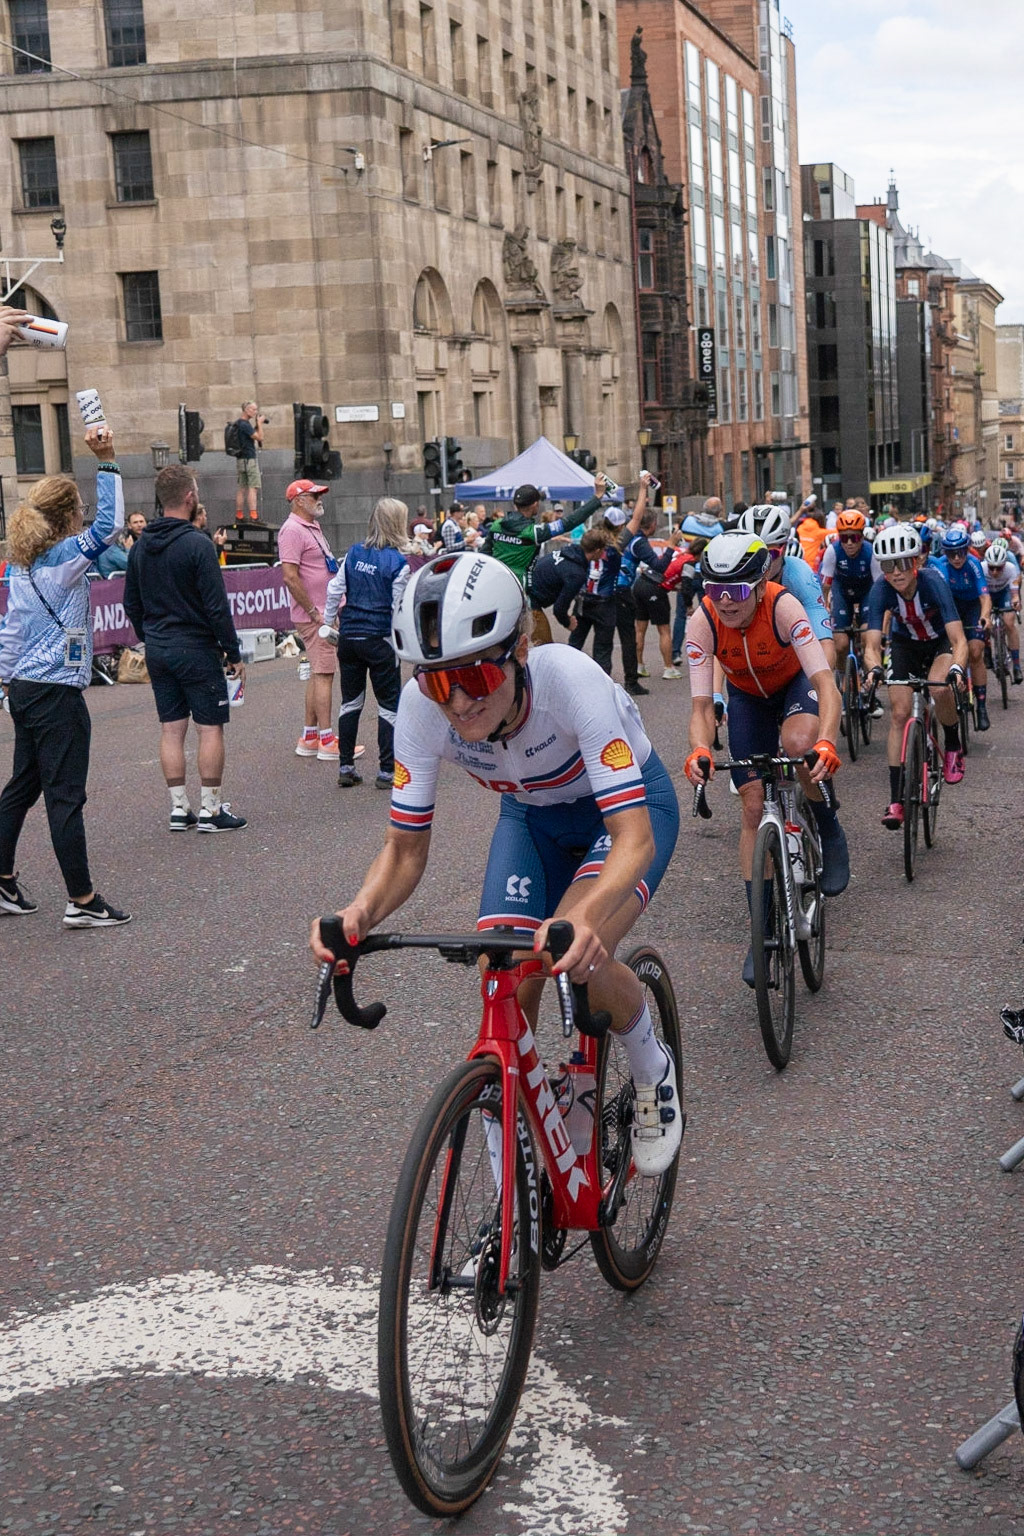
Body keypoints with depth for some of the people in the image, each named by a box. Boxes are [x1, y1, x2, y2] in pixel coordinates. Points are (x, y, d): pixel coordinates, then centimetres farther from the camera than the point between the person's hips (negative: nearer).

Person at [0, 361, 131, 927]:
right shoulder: (66, 558, -13)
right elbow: (111, 521, -19)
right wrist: (107, 461, -16)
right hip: (57, 692, -9)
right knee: (65, 795, -5)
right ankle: (83, 901, 0)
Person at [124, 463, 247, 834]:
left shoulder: (141, 546, 6)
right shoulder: (197, 544, -15)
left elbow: (131, 603, 13)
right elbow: (216, 607, -16)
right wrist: (234, 654, -9)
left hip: (157, 649, 7)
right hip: (195, 648, -7)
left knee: (171, 729, 10)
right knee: (211, 728, 1)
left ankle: (179, 808, 13)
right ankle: (211, 811, 2)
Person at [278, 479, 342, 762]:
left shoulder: (312, 527, 18)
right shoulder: (292, 530, -14)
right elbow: (290, 577, -21)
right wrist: (315, 613, -19)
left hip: (325, 613, 10)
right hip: (313, 615, -10)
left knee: (318, 674, 13)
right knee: (323, 674, -10)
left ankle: (309, 739, 19)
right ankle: (327, 744, -9)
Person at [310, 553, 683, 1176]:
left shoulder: (570, 678, -39)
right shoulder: (422, 707, -28)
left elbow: (635, 837, -43)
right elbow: (406, 848, -19)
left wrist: (581, 919, -63)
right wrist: (360, 912, -42)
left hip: (627, 803, -4)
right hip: (531, 814, 4)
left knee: (577, 955, -31)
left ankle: (654, 1073, 3)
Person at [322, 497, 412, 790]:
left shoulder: (354, 553, 4)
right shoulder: (398, 562, -11)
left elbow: (335, 590, 5)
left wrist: (328, 623, 16)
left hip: (348, 636, 5)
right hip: (380, 640, -5)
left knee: (351, 702, 14)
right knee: (389, 705, 6)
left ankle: (345, 767, 16)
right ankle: (387, 771, 6)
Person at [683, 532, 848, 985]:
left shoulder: (783, 607, -36)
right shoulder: (703, 622, -30)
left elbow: (826, 683, -42)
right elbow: (702, 704, -30)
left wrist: (826, 743, -59)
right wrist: (700, 751, -51)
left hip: (795, 683, -2)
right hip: (747, 696, 2)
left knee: (798, 744, -37)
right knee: (754, 808, -4)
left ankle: (830, 834, -8)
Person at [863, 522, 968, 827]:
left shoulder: (933, 583, -34)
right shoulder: (881, 590, -27)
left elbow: (959, 639, -38)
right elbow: (872, 645, -30)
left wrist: (957, 668, -58)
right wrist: (875, 669, -52)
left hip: (940, 642, -2)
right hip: (904, 645, 2)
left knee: (940, 690, -32)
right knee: (899, 713, -11)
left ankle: (953, 747, -1)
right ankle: (896, 799, -7)